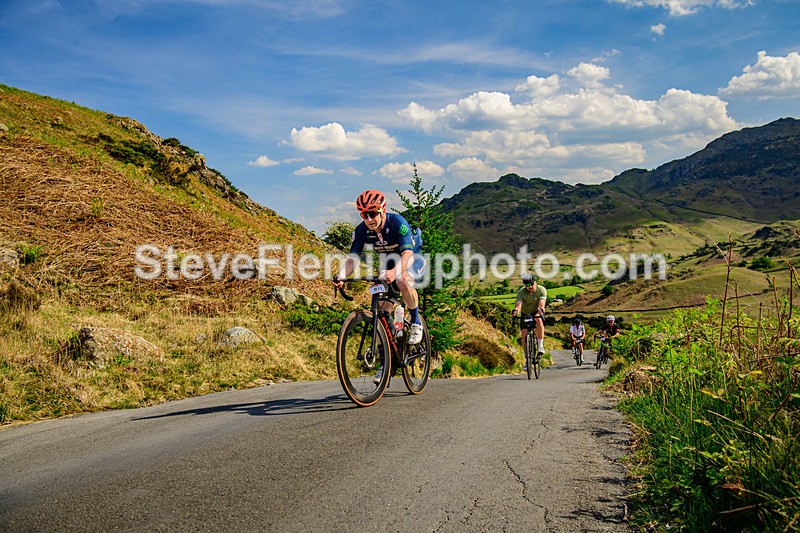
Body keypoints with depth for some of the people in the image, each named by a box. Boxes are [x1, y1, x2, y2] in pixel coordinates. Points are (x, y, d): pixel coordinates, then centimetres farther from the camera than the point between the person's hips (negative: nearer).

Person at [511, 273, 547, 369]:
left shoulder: (542, 290, -19)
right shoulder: (521, 292, -18)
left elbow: (542, 302, -34)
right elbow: (518, 303, -33)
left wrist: (540, 309, -57)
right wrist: (516, 310, -57)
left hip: (537, 313, -2)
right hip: (525, 314, 2)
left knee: (539, 320, -36)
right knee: (524, 334, -13)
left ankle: (540, 345, -25)